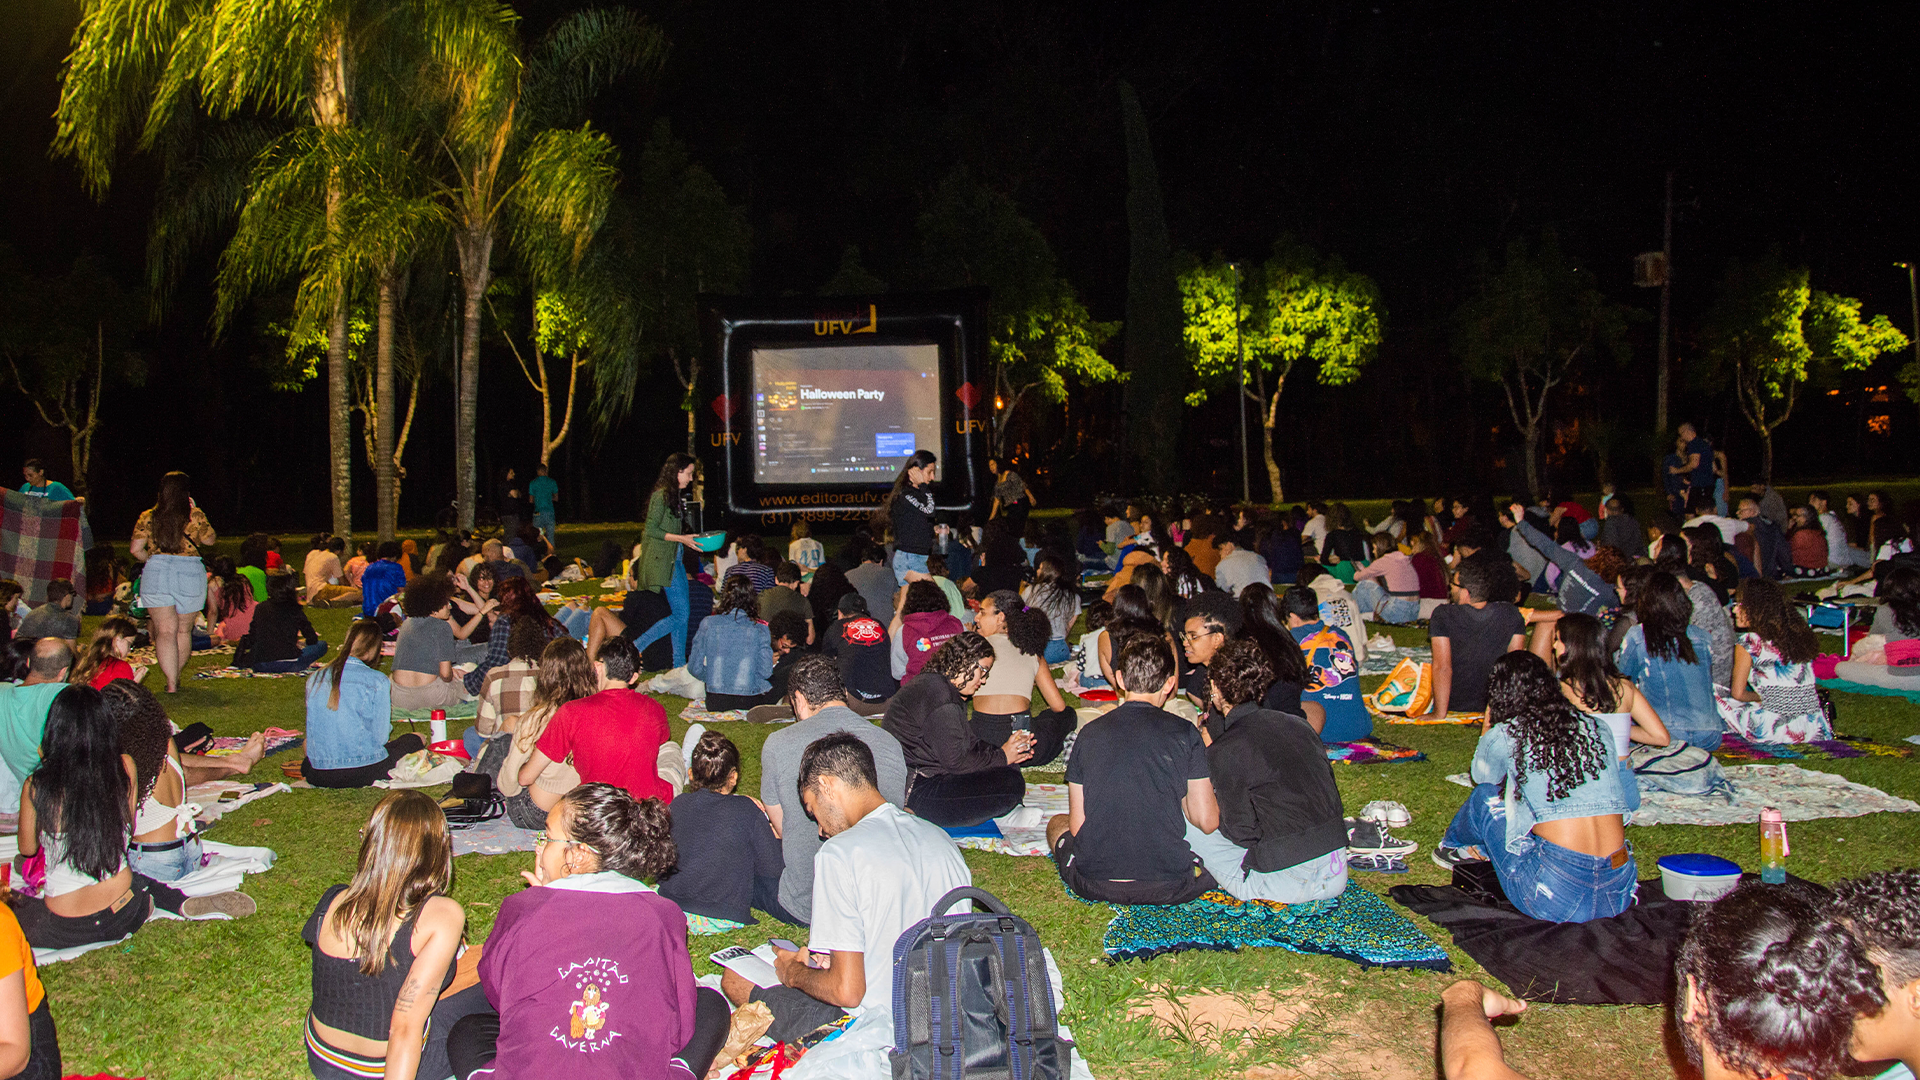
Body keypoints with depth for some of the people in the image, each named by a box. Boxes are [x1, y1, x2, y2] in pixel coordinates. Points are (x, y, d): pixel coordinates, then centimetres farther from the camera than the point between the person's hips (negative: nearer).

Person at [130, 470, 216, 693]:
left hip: (156, 572, 0)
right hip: (191, 572, 0)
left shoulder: (148, 517, 4)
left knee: (165, 630, 1)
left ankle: (171, 682, -7)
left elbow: (135, 549, 1)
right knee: (184, 630, 15)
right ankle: (175, 676, 23)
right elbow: (210, 540, 13)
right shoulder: (195, 516, -1)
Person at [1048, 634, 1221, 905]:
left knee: (1057, 823, 28)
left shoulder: (1090, 733, -1)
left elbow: (1077, 826, 1)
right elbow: (1207, 822, -2)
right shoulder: (1184, 733, -5)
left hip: (1094, 885, -1)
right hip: (1169, 887, 1)